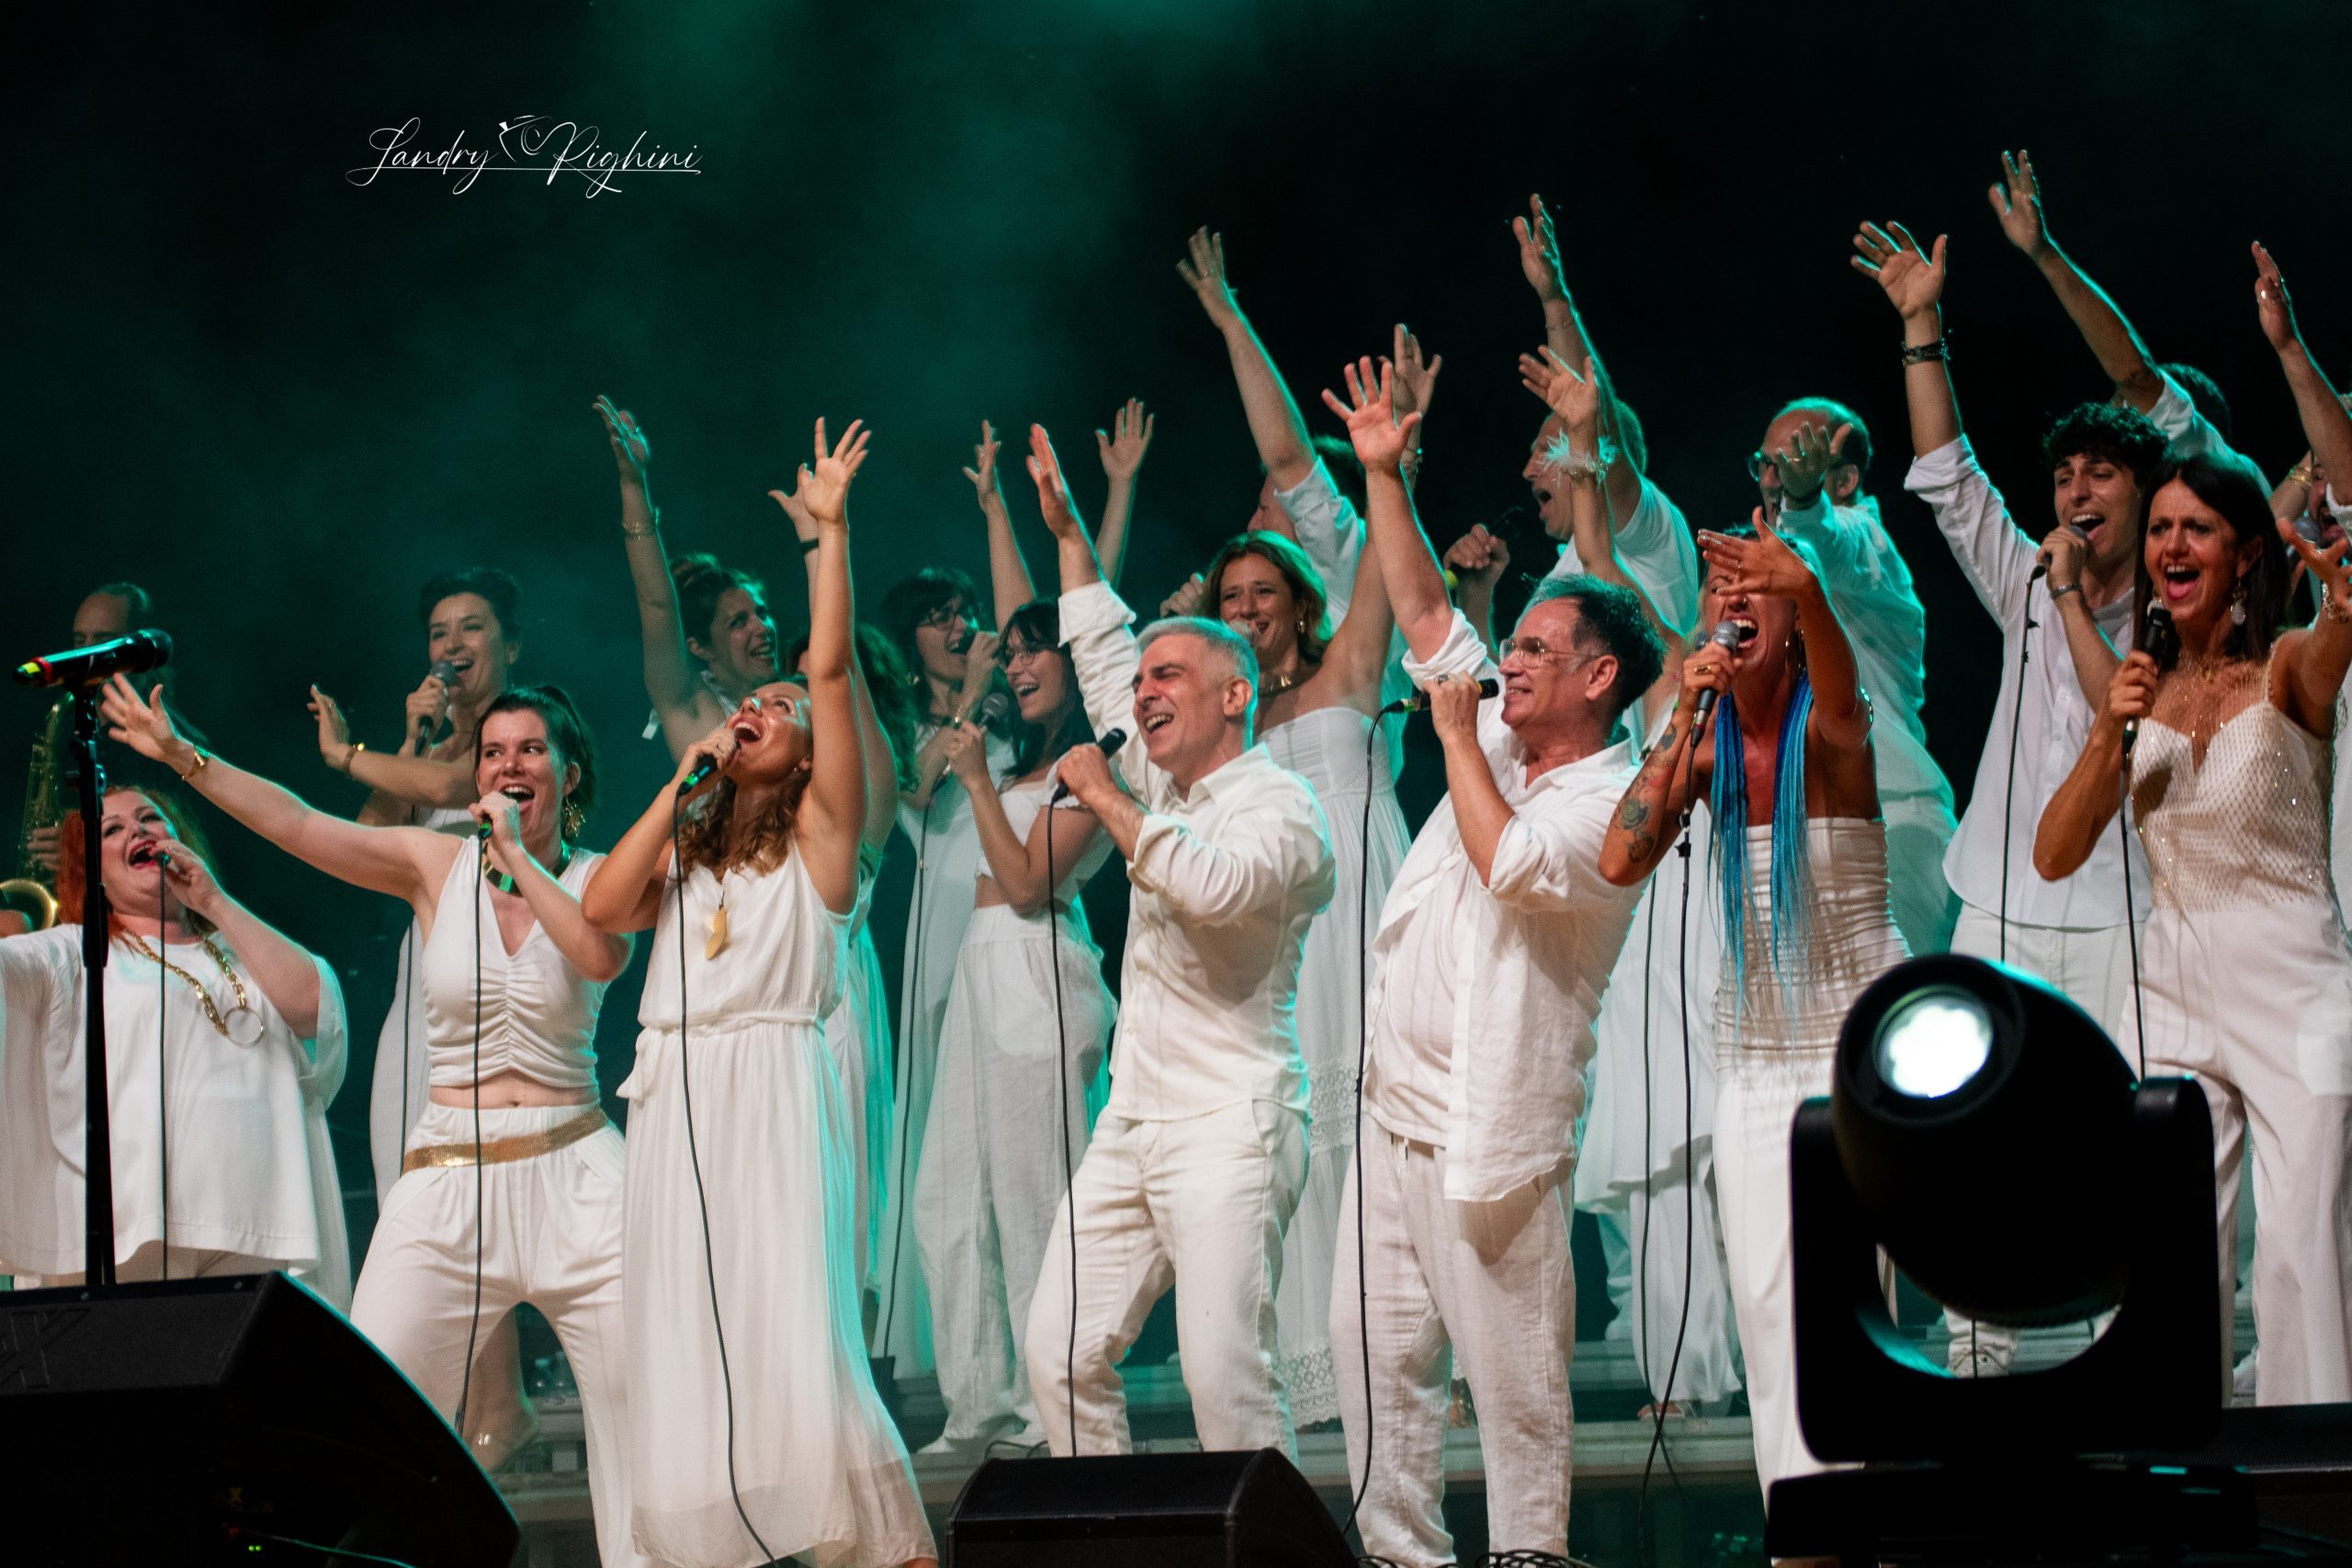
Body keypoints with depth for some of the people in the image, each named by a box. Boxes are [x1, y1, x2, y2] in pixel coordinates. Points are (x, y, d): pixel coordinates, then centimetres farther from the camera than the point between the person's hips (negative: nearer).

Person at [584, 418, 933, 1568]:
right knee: (684, 1347, 0)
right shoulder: (686, 847, 22)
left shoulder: (819, 832, 8)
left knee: (793, 1339, -14)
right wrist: (681, 786, 8)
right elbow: (603, 907, 4)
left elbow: (831, 666, -1)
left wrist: (830, 528, 0)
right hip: (676, 1101, 5)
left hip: (774, 1093, -5)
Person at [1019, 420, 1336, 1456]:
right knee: (1062, 1350, 1)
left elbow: (1215, 885, -27)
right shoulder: (1161, 782, 17)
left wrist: (1106, 799, -17)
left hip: (1229, 1127, -8)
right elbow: (1104, 653, 28)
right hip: (1134, 1125, 8)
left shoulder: (1278, 806, -7)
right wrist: (1065, 527, 28)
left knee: (1226, 1376, -16)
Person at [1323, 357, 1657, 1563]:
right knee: (1379, 1349, 9)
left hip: (1494, 1129, -8)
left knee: (1513, 1376, -4)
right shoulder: (1501, 740, 10)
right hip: (1400, 1104, 8)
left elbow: (1506, 860, -28)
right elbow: (1424, 613, 14)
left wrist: (1454, 732, -14)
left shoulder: (1614, 803, -13)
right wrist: (1384, 474, 8)